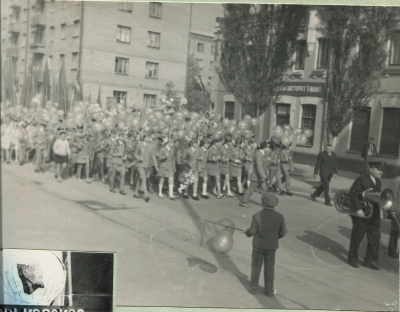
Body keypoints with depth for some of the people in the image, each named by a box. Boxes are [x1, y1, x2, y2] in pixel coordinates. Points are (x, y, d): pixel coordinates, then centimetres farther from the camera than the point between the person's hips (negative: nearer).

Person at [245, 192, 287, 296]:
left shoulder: (257, 216, -22)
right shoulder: (279, 217, -18)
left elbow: (253, 231, -14)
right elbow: (283, 232, -7)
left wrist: (247, 232, 9)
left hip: (258, 245, -1)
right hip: (271, 246, 1)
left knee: (256, 267, 17)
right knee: (269, 269, 16)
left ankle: (253, 288, 30)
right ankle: (269, 291, 28)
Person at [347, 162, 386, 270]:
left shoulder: (378, 182, 11)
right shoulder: (361, 180, -13)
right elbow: (353, 194, -18)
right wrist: (358, 209, -24)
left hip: (374, 216, 7)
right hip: (361, 215, -7)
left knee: (375, 237, 5)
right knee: (357, 236, 5)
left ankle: (370, 260, 18)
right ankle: (353, 259, 22)